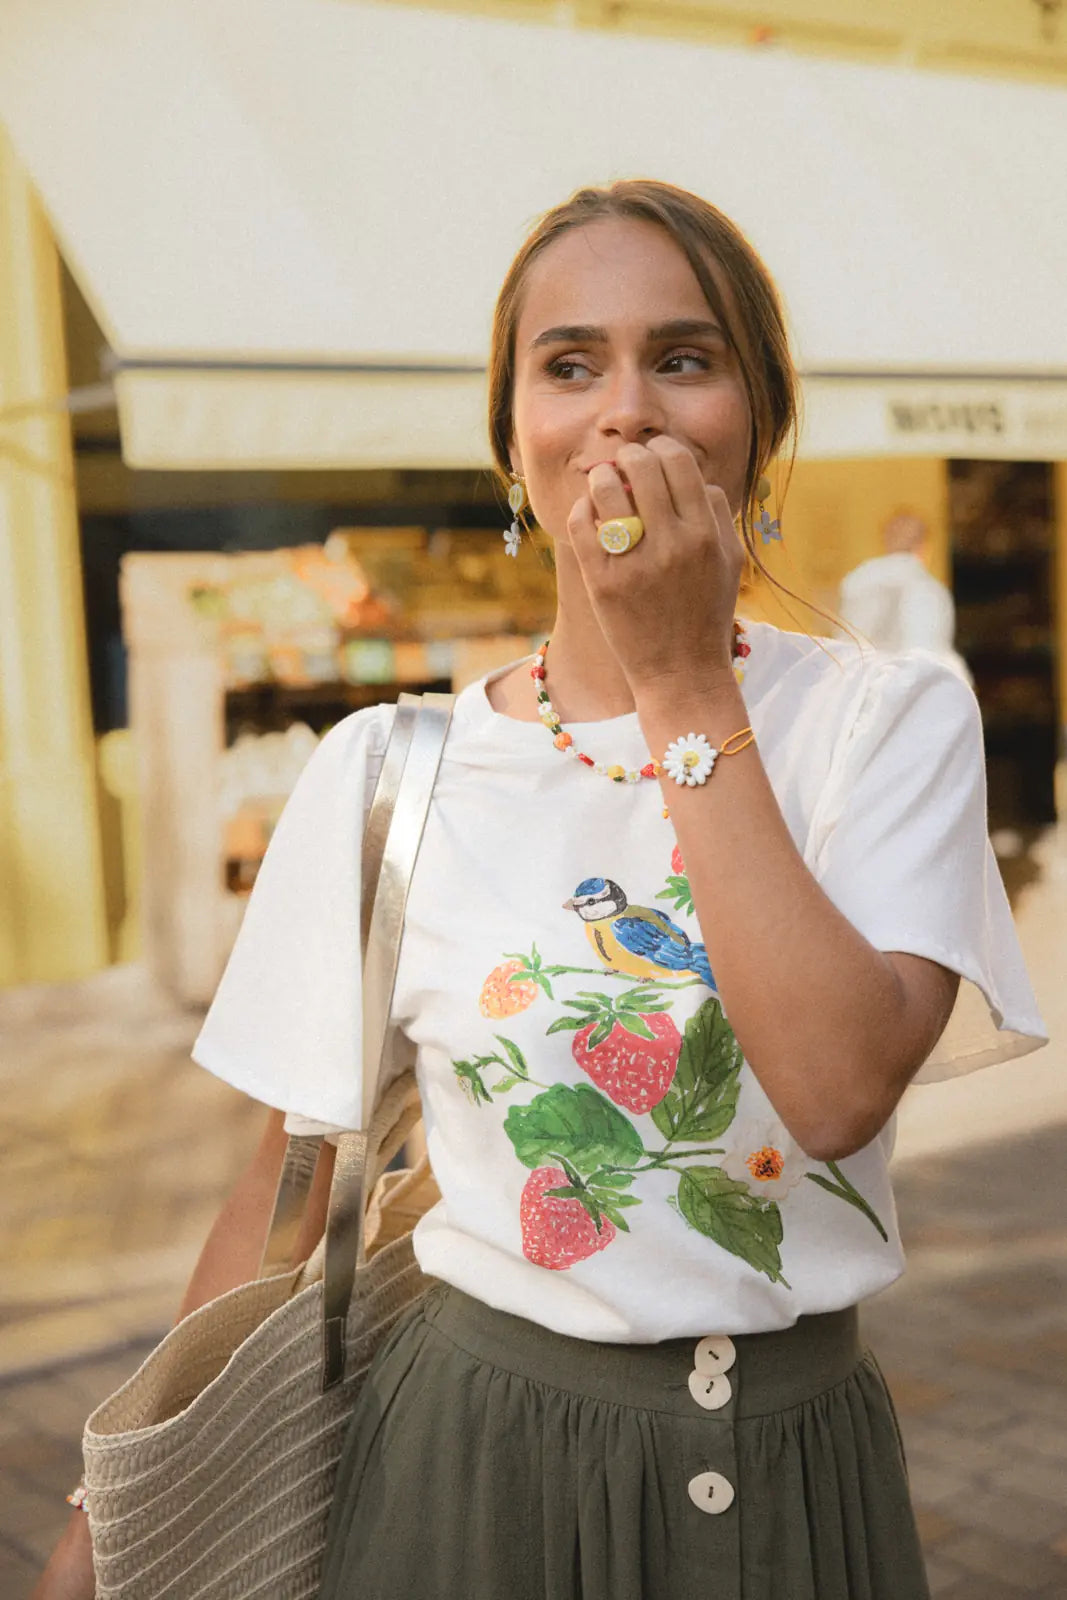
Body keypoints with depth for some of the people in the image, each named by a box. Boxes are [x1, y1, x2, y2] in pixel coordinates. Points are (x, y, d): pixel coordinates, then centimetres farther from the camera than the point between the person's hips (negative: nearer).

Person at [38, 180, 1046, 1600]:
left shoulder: (893, 720, -7)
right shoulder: (383, 771, -5)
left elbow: (841, 1087, -22)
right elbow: (286, 1189, 2)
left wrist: (685, 686, -19)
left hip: (793, 1473, 1)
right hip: (479, 1462, 0)